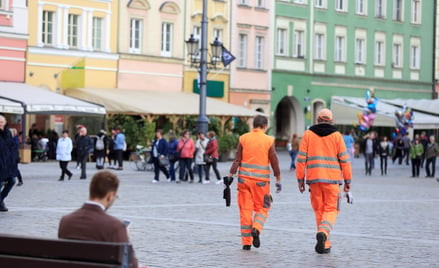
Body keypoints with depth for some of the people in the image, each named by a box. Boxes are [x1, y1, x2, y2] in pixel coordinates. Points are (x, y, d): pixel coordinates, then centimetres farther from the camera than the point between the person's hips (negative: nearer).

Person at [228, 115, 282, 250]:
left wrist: (230, 176, 2)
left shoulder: (243, 139, 1)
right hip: (261, 181, -2)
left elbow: (237, 160, -2)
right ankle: (256, 229, -16)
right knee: (262, 209, 12)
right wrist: (278, 180, 5)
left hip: (244, 178, 2)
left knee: (245, 209, 6)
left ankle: (246, 242, 5)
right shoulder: (268, 140, -4)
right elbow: (274, 162, -3)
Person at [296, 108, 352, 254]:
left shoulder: (308, 134, 5)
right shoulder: (336, 135, 2)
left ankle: (325, 245, 11)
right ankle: (323, 232, -24)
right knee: (330, 209, 5)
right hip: (332, 179, -2)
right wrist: (348, 180, 5)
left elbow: (301, 158, 2)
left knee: (319, 210, 12)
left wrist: (300, 179, 7)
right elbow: (344, 159, 0)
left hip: (314, 179, 2)